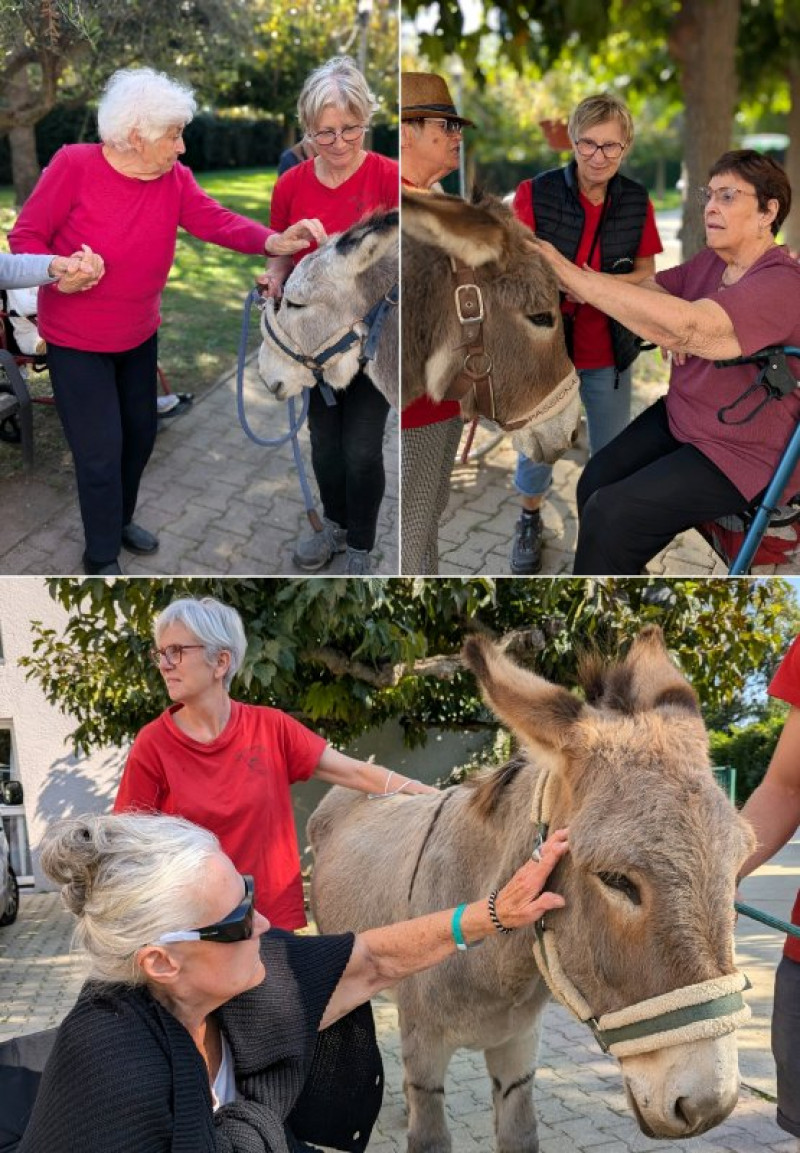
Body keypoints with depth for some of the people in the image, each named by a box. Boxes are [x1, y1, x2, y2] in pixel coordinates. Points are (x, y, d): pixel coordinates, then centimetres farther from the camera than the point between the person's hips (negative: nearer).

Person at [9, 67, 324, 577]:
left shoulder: (175, 179, -7)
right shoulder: (74, 165, -21)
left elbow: (217, 221, -22)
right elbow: (25, 236, -13)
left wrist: (273, 240, -40)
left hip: (139, 337, 6)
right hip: (77, 343, -6)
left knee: (140, 435, 19)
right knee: (101, 451, -3)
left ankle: (120, 520, 45)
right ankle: (102, 557, 18)